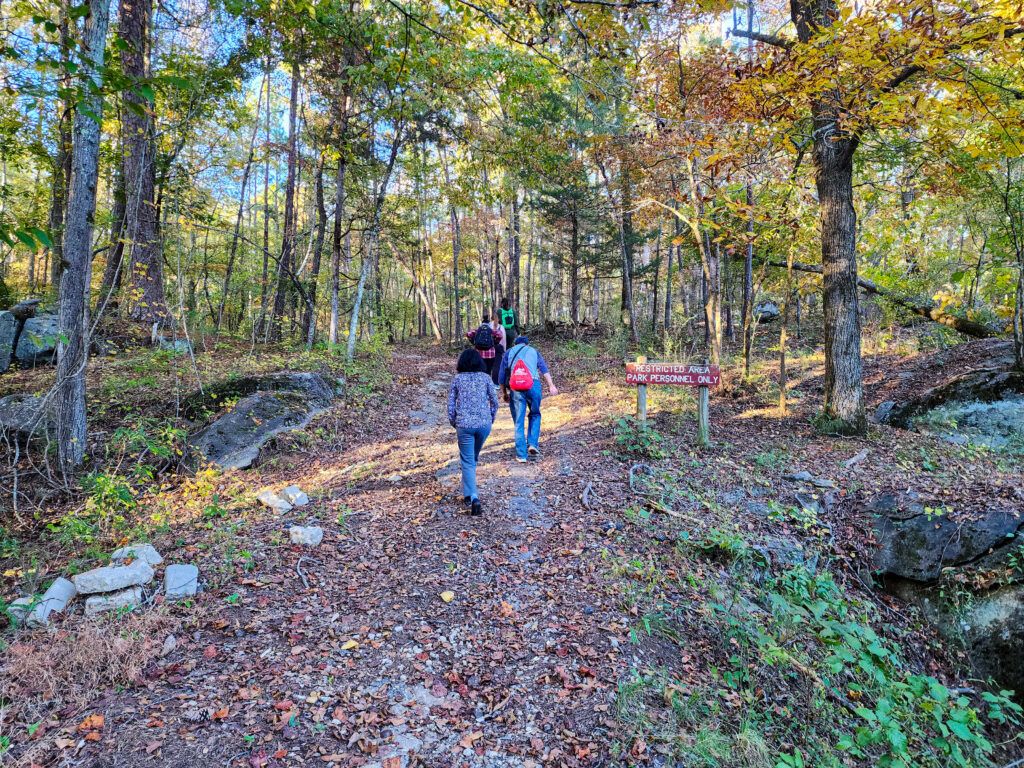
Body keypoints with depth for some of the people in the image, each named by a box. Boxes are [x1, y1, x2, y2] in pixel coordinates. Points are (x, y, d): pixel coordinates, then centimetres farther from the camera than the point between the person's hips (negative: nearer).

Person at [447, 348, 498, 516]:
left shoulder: (457, 378, 1)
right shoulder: (485, 377, 3)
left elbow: (451, 403, 2)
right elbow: (494, 401, 3)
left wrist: (453, 423, 14)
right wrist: (491, 419, 16)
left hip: (464, 425, -2)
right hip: (484, 423, 2)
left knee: (467, 462, 4)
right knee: (474, 457, 21)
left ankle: (473, 497, -10)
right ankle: (468, 493, 33)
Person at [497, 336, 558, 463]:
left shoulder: (509, 352, 23)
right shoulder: (533, 351, 23)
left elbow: (501, 375, 16)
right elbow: (544, 369, 7)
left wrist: (504, 393, 24)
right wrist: (551, 386, -1)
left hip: (516, 387, 0)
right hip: (534, 384, 0)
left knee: (519, 421, 5)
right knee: (535, 415, 21)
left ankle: (522, 455, 5)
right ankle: (532, 444, 5)